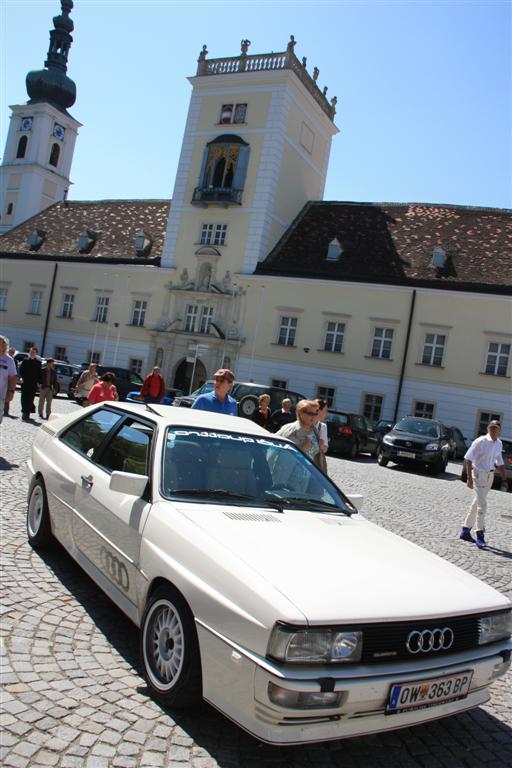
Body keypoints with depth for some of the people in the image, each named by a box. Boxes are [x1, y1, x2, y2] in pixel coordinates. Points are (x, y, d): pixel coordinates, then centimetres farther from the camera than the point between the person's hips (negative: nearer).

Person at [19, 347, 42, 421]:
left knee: (30, 399, -1)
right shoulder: (25, 361, 6)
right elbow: (21, 370, 4)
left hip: (34, 384, 0)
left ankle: (27, 413, 3)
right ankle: (25, 413, 1)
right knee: (24, 398, -2)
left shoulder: (38, 362, 7)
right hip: (25, 382, 0)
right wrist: (21, 377, -11)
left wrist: (38, 382, 0)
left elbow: (39, 373, 8)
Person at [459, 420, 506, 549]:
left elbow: (500, 462, 17)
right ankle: (480, 536, -6)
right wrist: (469, 478, -19)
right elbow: (468, 458, -15)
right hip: (478, 474, -7)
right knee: (482, 504, -12)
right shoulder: (480, 441, -15)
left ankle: (465, 531, 26)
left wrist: (503, 479, 14)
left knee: (477, 503, 14)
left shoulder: (499, 444, 6)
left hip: (490, 475, 7)